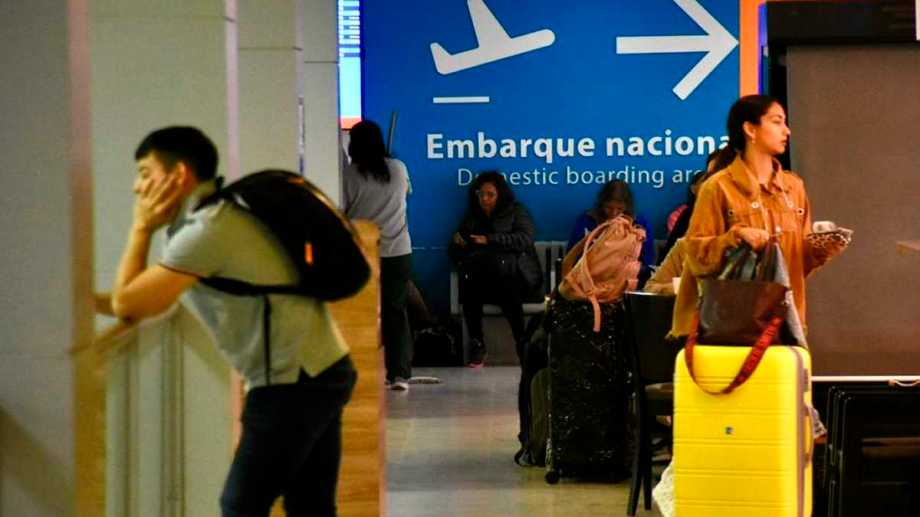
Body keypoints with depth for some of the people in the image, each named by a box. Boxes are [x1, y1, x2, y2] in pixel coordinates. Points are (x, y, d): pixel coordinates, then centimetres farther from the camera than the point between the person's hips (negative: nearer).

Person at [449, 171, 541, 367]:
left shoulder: (516, 212, 14)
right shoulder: (471, 217, 25)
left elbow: (525, 239, -5)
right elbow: (454, 252, 20)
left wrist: (489, 240, -13)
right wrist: (458, 243, -4)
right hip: (480, 280, 2)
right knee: (468, 278, -33)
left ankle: (521, 342, -32)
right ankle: (476, 344, -30)